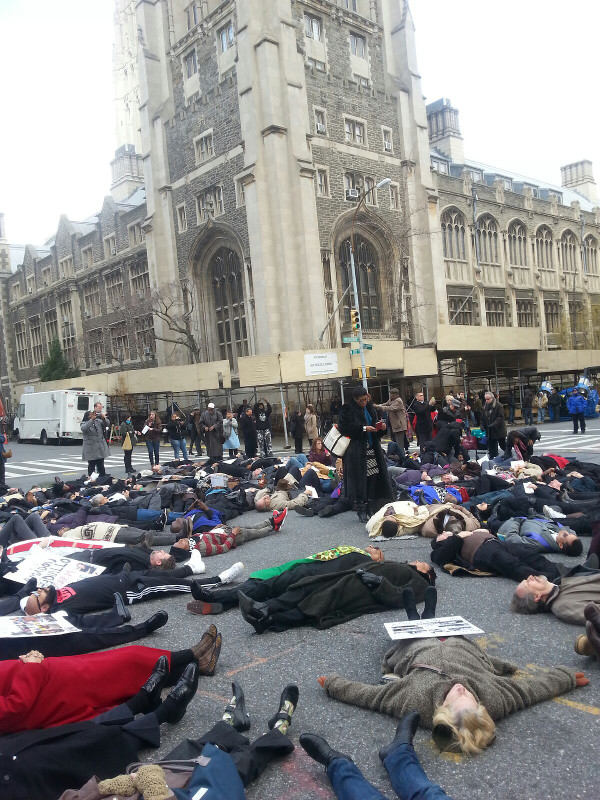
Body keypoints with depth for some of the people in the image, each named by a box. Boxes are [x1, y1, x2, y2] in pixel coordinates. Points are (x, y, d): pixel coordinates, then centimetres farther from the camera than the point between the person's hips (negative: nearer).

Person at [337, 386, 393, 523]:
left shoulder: (370, 408, 14)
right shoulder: (347, 409, -4)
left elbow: (376, 426, 22)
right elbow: (344, 428, -12)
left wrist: (382, 427, -2)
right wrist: (363, 428, -16)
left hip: (372, 448, 6)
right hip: (356, 451, -5)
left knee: (374, 478, 3)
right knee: (359, 479, -5)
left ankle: (371, 508, 15)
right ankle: (361, 510, 5)